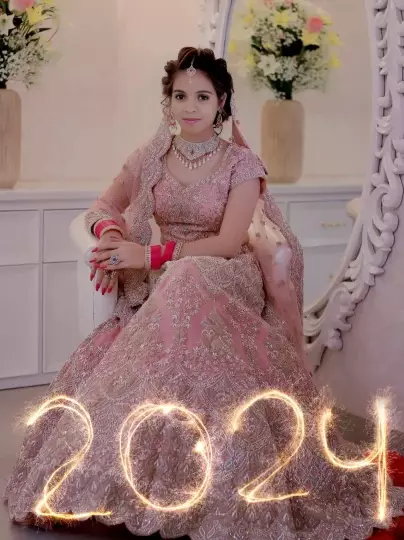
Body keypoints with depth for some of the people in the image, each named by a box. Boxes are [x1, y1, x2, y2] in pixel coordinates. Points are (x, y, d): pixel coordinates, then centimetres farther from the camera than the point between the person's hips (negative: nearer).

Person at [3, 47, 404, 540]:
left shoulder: (242, 163, -3)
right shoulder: (151, 158, 8)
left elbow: (229, 243, -11)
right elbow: (103, 207, 13)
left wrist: (150, 255, -20)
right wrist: (110, 234, -13)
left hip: (225, 282, -3)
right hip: (165, 288, 3)